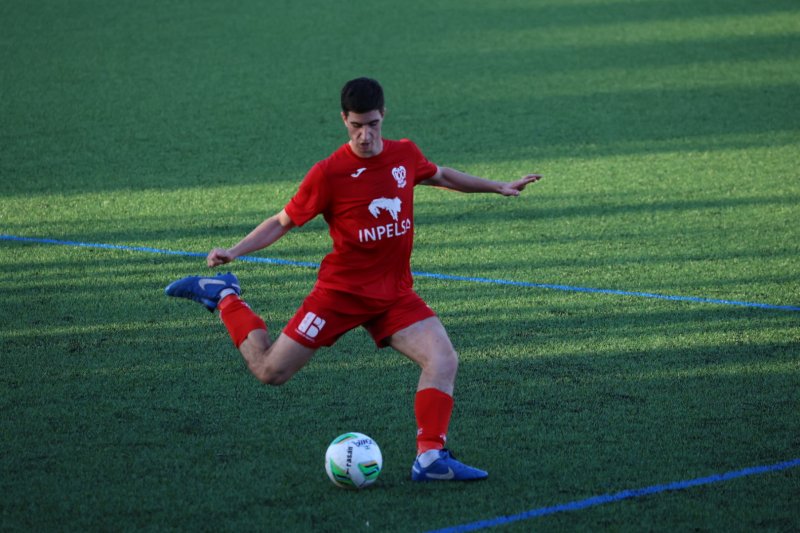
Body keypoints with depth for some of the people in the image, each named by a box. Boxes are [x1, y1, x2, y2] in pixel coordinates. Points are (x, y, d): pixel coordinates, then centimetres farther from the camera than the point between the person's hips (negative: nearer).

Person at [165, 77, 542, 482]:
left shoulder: (405, 155, 1)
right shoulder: (329, 173, -14)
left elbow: (439, 175, 24)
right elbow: (283, 221, -5)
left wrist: (498, 187, 29)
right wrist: (233, 251, -17)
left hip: (395, 295, 4)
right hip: (341, 292, -4)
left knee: (444, 360, -18)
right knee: (270, 371, 0)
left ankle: (430, 457, -14)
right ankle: (225, 299, 23)